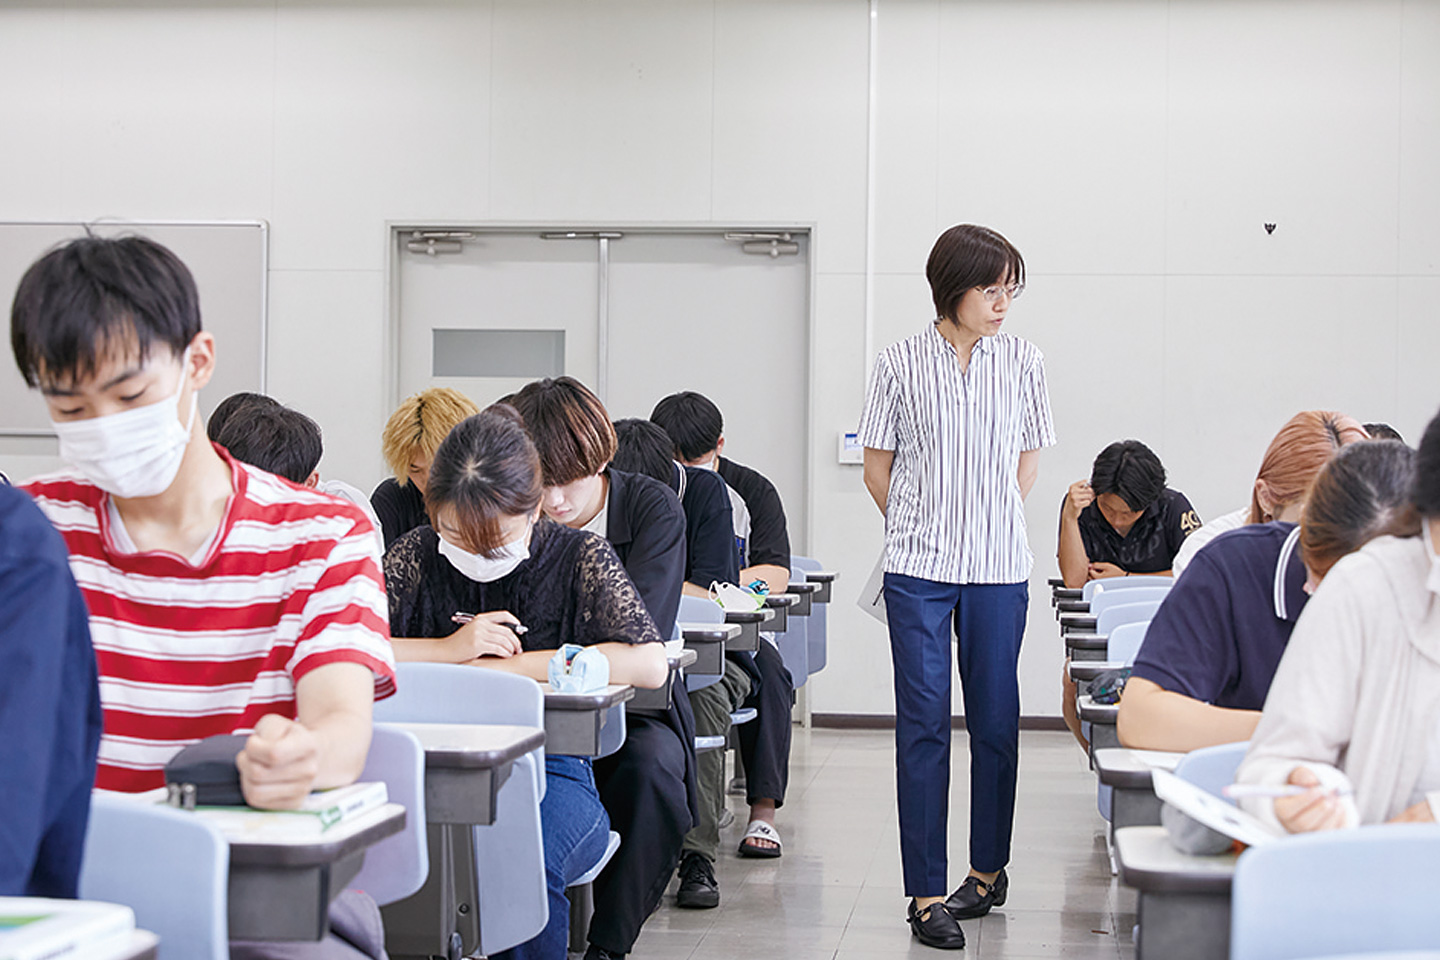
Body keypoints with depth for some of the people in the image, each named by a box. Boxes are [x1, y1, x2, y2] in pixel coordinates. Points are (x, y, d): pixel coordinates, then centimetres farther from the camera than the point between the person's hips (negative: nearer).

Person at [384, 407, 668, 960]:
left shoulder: (580, 558, 2)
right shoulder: (416, 556, 8)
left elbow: (650, 665, -13)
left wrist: (509, 665, -9)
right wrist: (451, 649, -10)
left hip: (550, 768, -1)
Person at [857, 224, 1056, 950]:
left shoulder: (1022, 361, 4)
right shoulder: (900, 364, -2)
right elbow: (878, 467, 8)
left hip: (1000, 570, 2)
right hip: (917, 570, -2)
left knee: (995, 721, 9)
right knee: (924, 723, -2)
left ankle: (989, 868, 25)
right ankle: (927, 892, 2)